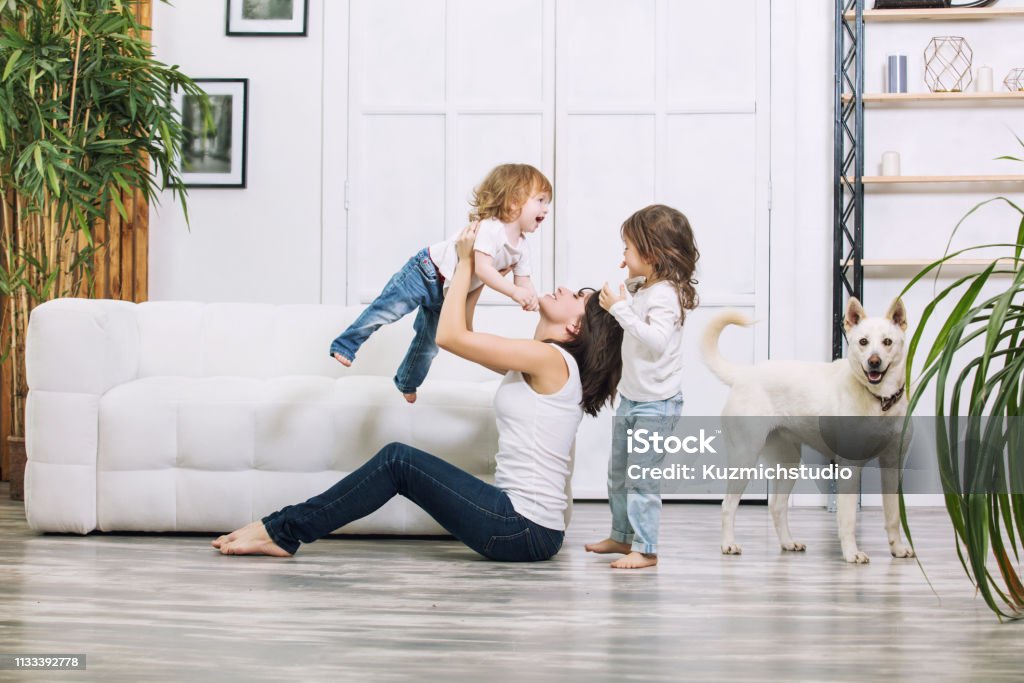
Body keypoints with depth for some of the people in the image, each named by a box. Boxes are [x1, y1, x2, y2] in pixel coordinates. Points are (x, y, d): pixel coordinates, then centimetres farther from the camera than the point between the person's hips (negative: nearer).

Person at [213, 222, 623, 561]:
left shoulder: (551, 359, -12)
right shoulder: (539, 364, 16)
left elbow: (450, 336, -12)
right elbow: (464, 339, 25)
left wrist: (466, 262, -1)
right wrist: (476, 274, 18)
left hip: (525, 530, -9)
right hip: (524, 526, 9)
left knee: (399, 460, -7)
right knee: (398, 460, 6)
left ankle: (282, 531, -1)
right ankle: (285, 531, 8)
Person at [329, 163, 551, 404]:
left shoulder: (521, 248, -3)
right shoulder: (489, 229, -30)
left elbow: (523, 280, 2)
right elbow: (482, 269, -39)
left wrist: (530, 298, -21)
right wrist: (514, 292, -44)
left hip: (448, 295, 8)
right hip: (427, 273, -8)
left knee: (429, 345, 17)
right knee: (387, 310, -17)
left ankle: (407, 383, 37)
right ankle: (345, 345, -7)